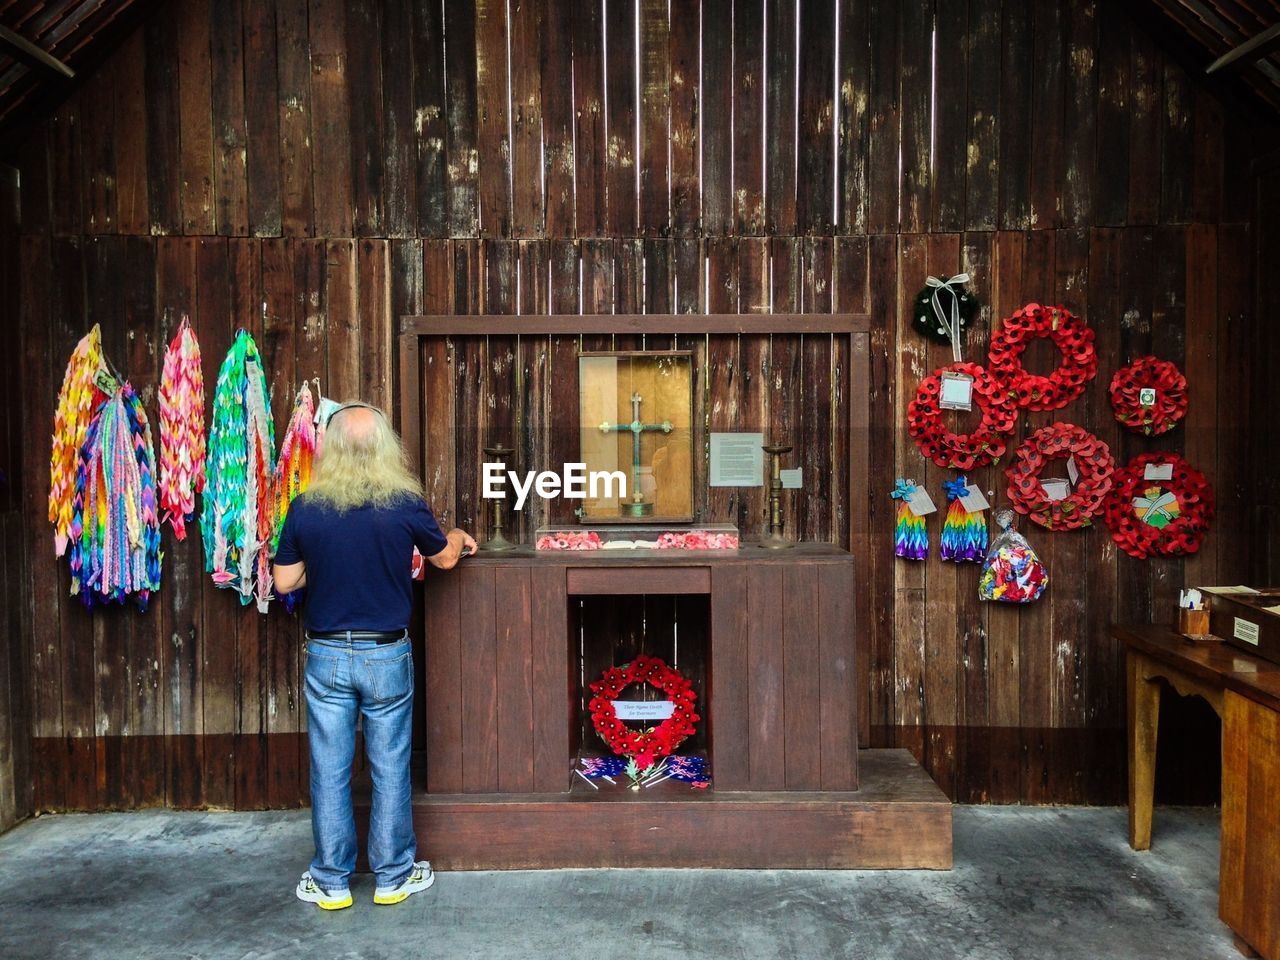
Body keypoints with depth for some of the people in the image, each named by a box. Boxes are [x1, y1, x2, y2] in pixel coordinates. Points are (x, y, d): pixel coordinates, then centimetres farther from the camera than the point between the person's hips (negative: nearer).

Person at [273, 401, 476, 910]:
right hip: (387, 656, -1)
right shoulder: (405, 504, -11)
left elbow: (284, 582, 0)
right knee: (390, 768, 12)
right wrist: (458, 538, 28)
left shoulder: (305, 508, -8)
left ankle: (331, 881, 24)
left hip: (326, 655, 1)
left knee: (329, 770, 12)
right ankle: (393, 876, 24)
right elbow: (443, 558, 5)